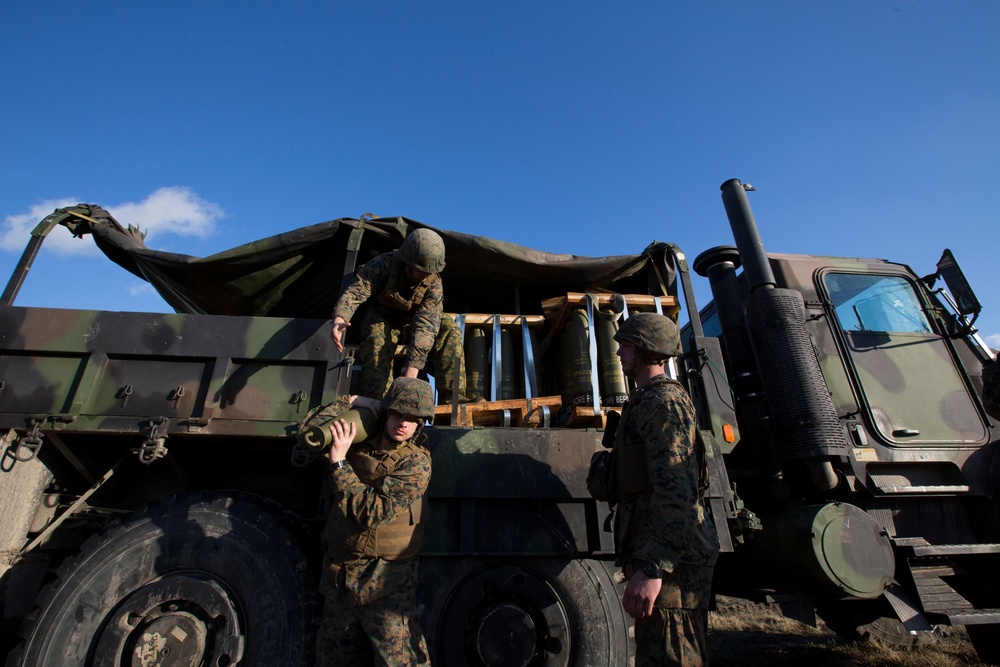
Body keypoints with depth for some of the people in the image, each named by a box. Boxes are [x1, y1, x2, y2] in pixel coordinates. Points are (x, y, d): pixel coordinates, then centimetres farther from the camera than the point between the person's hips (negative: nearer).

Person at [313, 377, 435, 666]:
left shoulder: (416, 463, -17)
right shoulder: (359, 444, -2)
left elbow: (373, 511, -26)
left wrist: (339, 462, -25)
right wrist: (353, 402, -3)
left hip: (384, 581, -5)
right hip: (338, 574, 5)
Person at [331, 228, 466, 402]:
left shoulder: (434, 285, -26)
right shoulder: (384, 264, -26)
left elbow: (426, 325, -37)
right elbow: (354, 292, -36)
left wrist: (411, 370, -49)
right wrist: (339, 318, -59)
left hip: (412, 324, 1)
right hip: (382, 319, -1)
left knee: (449, 329, -24)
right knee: (377, 339, -35)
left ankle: (453, 398, -25)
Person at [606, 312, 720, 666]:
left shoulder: (664, 401, -12)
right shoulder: (648, 401, 20)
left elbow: (676, 488, -23)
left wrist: (653, 567, -26)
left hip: (667, 560, -11)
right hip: (654, 554, 11)